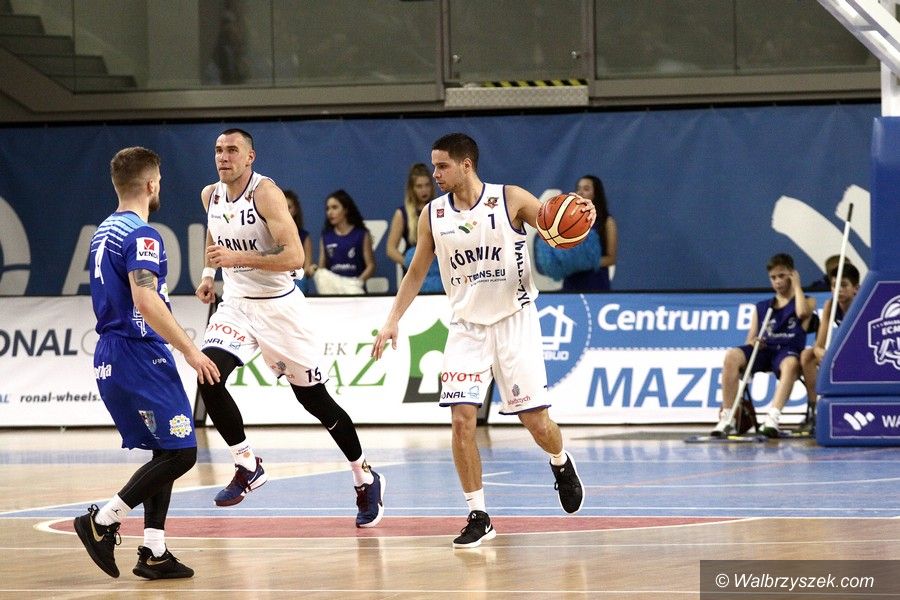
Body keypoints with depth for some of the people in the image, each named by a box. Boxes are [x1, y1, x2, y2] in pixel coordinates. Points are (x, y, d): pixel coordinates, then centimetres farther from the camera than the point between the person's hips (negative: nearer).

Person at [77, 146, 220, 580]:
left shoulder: (103, 232, 15)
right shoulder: (141, 236, -14)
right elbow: (146, 301, -25)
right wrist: (189, 349, -21)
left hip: (109, 356, 10)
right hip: (139, 354, -10)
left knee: (166, 451, 13)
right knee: (179, 452, -7)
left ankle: (153, 551, 8)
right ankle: (102, 522, -8)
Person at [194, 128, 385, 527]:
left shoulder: (266, 194, -19)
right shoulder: (211, 196, 2)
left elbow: (295, 257, -27)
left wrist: (237, 259, -34)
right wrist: (209, 273, 11)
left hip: (278, 307, -5)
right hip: (236, 304, 5)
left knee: (313, 398, 4)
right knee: (208, 377, -20)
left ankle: (365, 478, 23)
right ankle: (248, 466, -6)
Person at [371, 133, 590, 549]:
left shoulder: (511, 200, -9)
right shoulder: (433, 215, 2)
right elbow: (416, 272, 13)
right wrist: (393, 321, 6)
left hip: (514, 320, -3)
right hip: (467, 326, 3)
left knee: (536, 421, -2)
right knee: (462, 419, -12)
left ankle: (561, 465, 34)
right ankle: (478, 517, -5)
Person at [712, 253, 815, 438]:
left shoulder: (806, 301, 16)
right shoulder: (761, 308, 24)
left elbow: (802, 312, -10)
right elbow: (750, 341, 18)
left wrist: (796, 285, 6)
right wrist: (752, 343, -8)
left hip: (788, 351, -3)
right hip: (763, 351, 3)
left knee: (791, 363, -42)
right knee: (731, 356, -29)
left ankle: (773, 417, -55)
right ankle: (727, 418, -31)